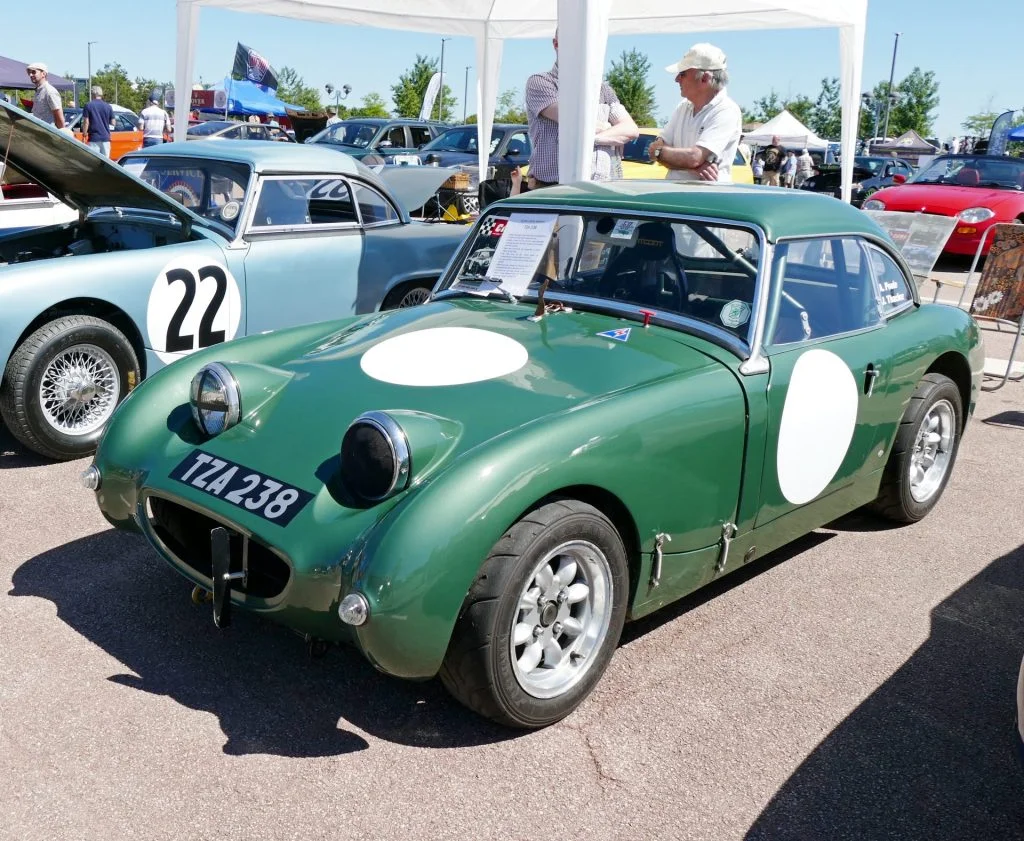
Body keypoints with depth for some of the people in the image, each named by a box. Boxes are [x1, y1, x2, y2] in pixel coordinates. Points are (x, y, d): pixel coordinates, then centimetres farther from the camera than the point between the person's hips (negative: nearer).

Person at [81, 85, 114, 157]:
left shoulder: (88, 105, -3)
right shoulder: (108, 106, 4)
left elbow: (86, 122, -7)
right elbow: (112, 123, 6)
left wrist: (84, 134, 0)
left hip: (94, 138, -3)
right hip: (105, 138, 3)